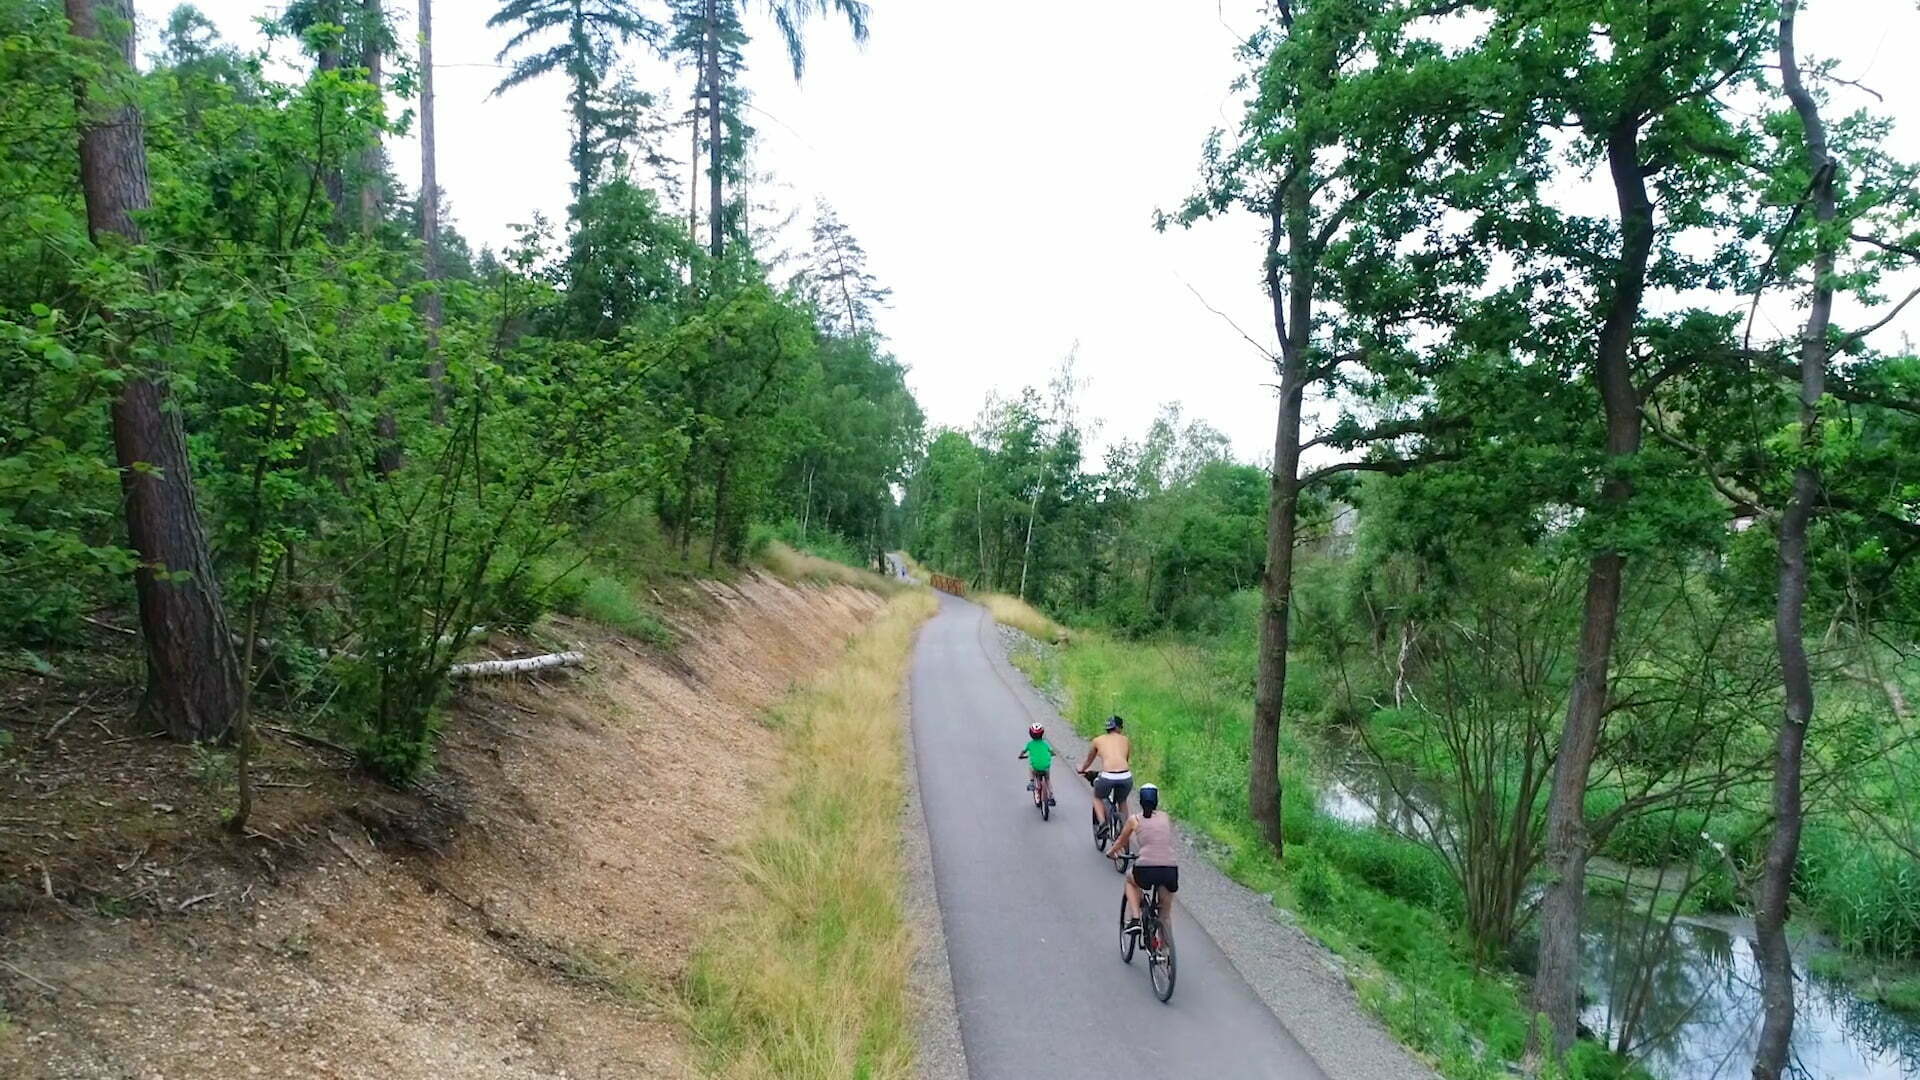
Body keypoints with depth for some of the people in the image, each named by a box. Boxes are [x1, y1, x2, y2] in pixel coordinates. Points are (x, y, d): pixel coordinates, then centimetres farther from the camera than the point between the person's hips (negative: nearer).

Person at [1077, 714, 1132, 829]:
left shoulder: (1098, 740, 20)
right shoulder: (1125, 740, 22)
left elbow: (1088, 761, 34)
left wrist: (1081, 770, 55)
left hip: (1107, 777, -2)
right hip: (1126, 777, 2)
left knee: (1097, 798, 28)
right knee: (1122, 802, 31)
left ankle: (1102, 822, 8)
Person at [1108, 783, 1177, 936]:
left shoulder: (1134, 819, 10)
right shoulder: (1166, 818, 16)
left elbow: (1121, 842, 26)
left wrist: (1111, 852, 47)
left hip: (1146, 871, -2)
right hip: (1170, 870, 2)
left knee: (1130, 880, 33)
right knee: (1166, 914, 25)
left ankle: (1135, 919, 17)